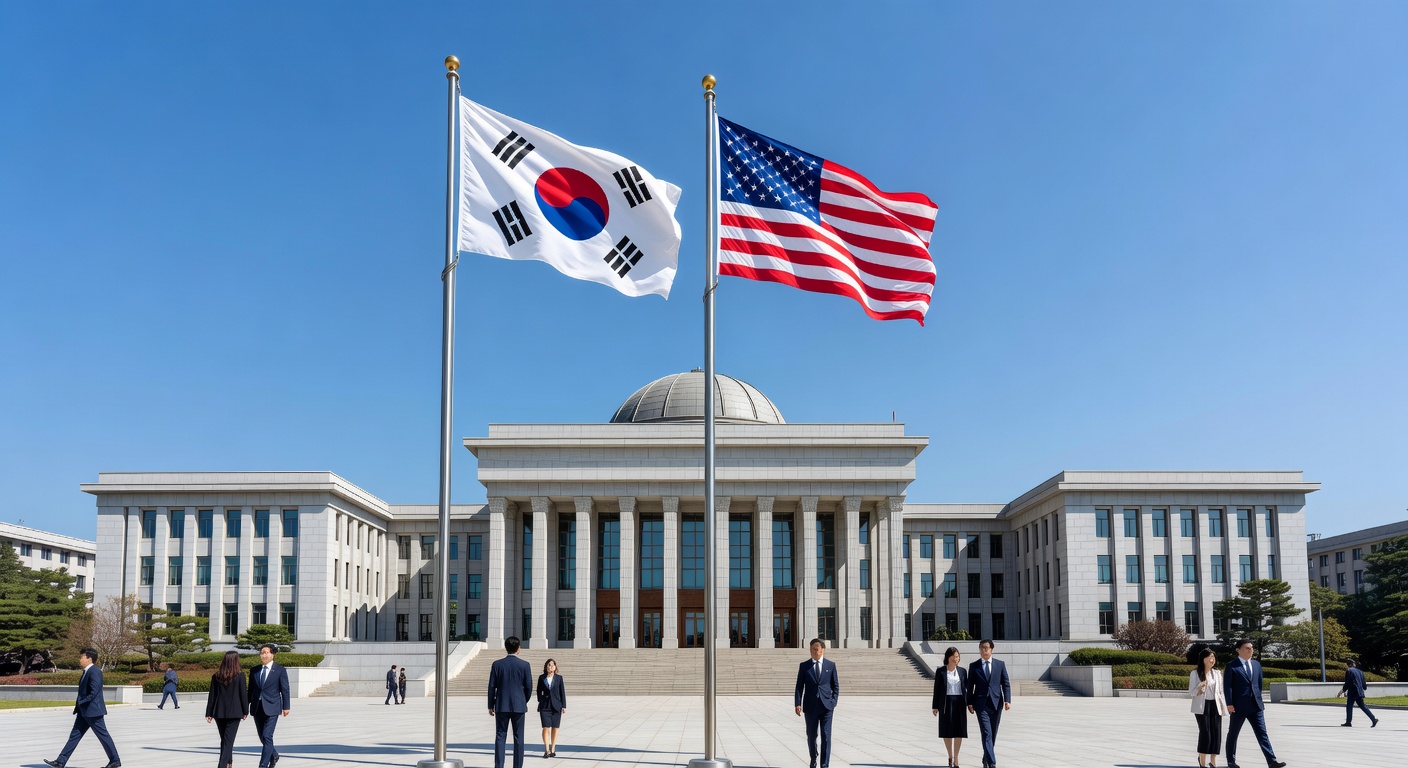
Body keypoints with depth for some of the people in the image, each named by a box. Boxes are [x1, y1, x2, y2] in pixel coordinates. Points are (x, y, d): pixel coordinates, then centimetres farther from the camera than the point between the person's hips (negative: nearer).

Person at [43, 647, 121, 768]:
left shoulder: (94, 672, -17)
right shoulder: (87, 672, 15)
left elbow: (94, 693, -23)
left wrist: (80, 702, -15)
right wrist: (78, 706, 11)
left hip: (92, 710, -10)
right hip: (84, 711, 10)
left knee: (103, 736, -2)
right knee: (74, 735, 8)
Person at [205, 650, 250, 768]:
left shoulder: (216, 676, 3)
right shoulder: (240, 675, -7)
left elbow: (212, 695, 3)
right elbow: (243, 694, -5)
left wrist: (209, 713, 6)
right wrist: (245, 711, 4)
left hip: (219, 712, 4)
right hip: (234, 712, -4)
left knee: (224, 739, 17)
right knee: (229, 740, -3)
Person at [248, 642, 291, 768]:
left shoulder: (280, 670, -3)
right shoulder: (254, 671, 9)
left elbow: (285, 689, -3)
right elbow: (250, 690, 13)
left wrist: (286, 707, -6)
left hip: (271, 708, -5)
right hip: (257, 708, 5)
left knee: (267, 736, -12)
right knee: (262, 737, 12)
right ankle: (274, 755, 36)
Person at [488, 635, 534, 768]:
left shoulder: (497, 664, -2)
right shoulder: (525, 665, -4)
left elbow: (492, 686, 0)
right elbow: (529, 687, -1)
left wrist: (491, 706, 8)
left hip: (501, 706, 1)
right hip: (519, 706, -1)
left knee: (500, 736, 4)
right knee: (518, 737, 5)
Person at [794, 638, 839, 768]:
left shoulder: (831, 665, 5)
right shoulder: (804, 666, 5)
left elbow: (836, 686, 8)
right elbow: (799, 686, 1)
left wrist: (834, 702, -4)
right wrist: (797, 704, -9)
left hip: (826, 707, -1)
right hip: (810, 707, 1)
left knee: (826, 736, -7)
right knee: (811, 736, 9)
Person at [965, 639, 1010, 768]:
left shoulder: (1000, 665, 8)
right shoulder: (974, 666, 6)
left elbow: (1006, 683, 5)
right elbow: (970, 686, 7)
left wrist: (1007, 700, -7)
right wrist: (969, 703, -1)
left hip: (996, 703, 2)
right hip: (981, 704, -2)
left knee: (993, 734, 9)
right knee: (986, 734, -12)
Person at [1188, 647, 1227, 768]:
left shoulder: (1217, 673, 11)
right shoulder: (1195, 673, -3)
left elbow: (1220, 692, 15)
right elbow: (1191, 693, -5)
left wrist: (1224, 708, 8)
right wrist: (1200, 687, -24)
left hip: (1215, 706, 4)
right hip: (1202, 706, -4)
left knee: (1216, 734, 0)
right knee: (1205, 734, -9)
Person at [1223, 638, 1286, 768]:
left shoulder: (1256, 664, 11)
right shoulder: (1232, 666, -6)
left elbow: (1259, 683, 18)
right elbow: (1227, 686, -10)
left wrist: (1258, 698, 13)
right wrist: (1229, 704, -16)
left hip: (1255, 706, 4)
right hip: (1238, 707, -4)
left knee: (1262, 733, -3)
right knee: (1233, 734, 7)